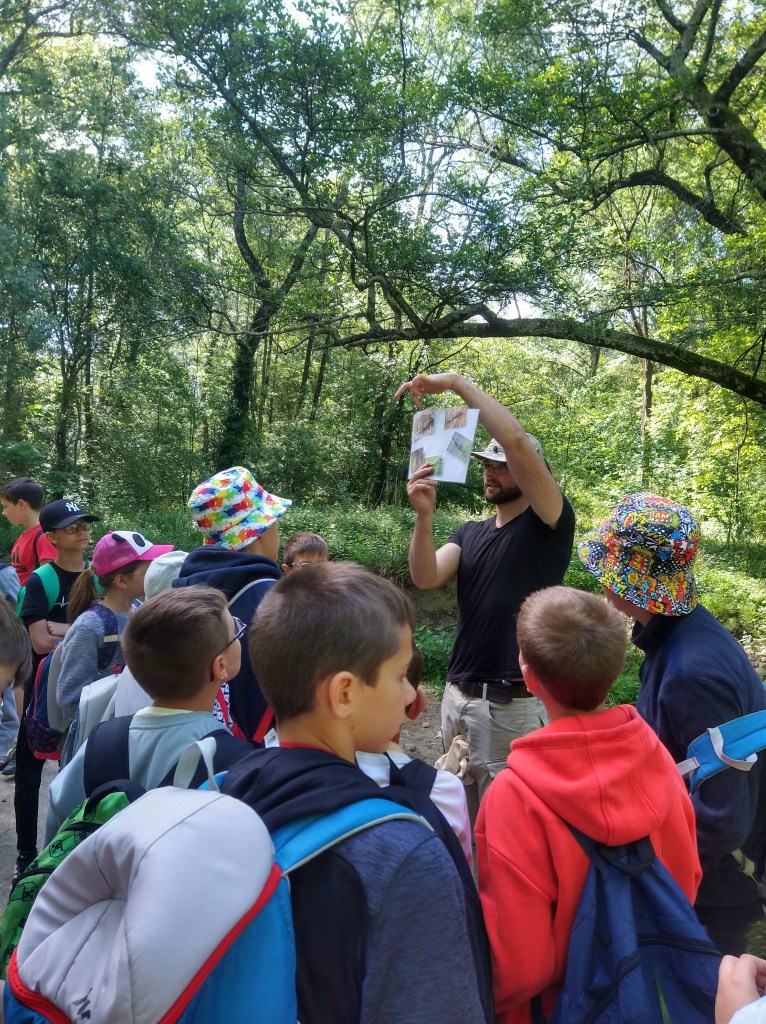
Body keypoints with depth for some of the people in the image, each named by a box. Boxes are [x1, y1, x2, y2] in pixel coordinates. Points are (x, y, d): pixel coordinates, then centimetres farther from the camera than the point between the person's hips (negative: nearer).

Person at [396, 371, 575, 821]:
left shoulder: (549, 524, -6)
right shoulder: (469, 533, 12)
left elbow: (518, 443, -21)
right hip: (457, 695, 6)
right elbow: (426, 578, -5)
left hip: (512, 704, -6)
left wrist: (459, 382, -19)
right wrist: (425, 515, -19)